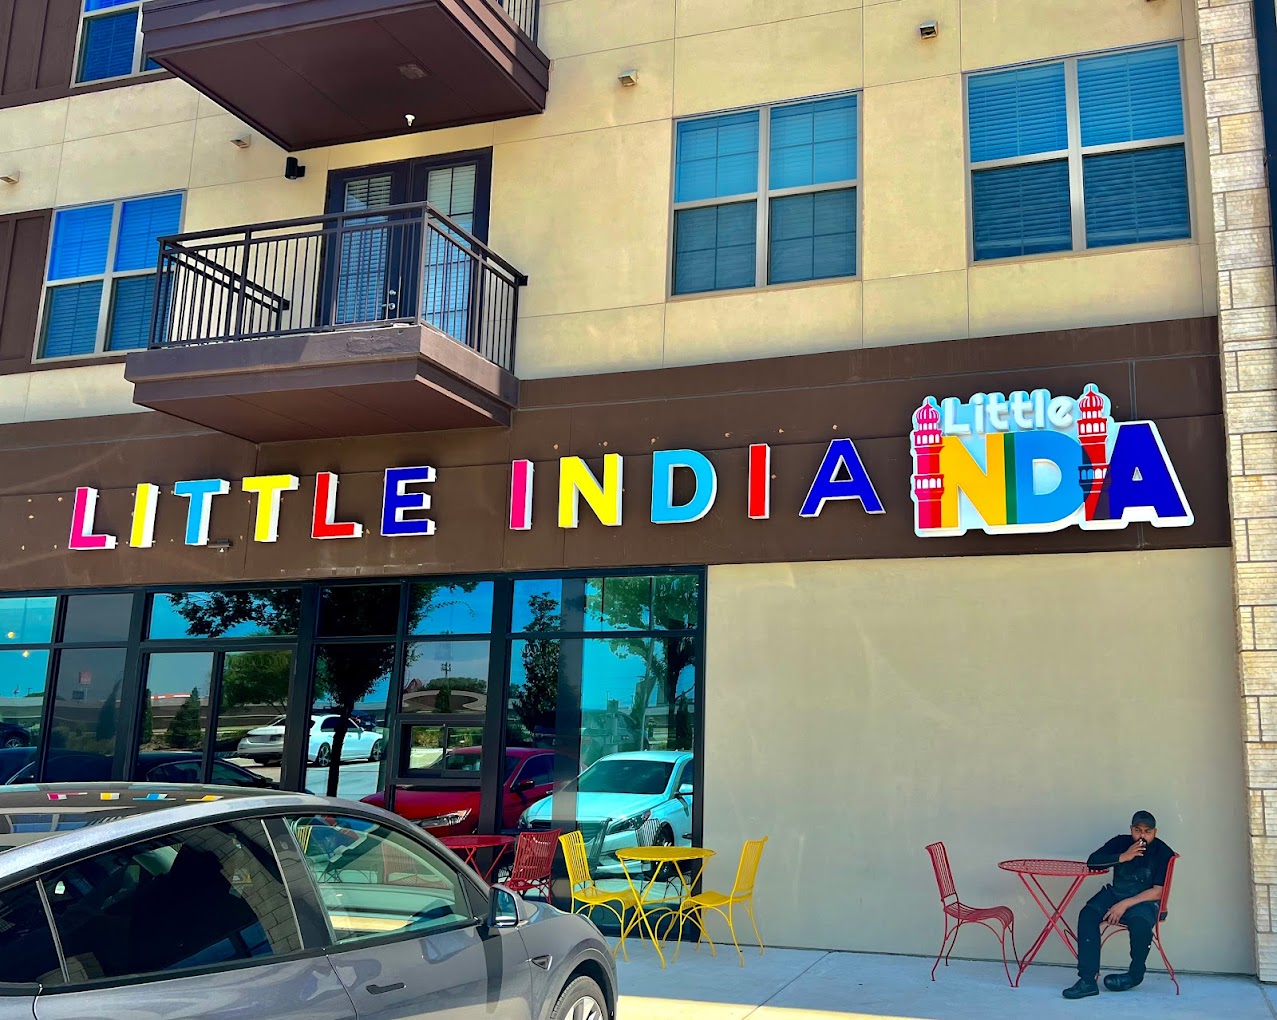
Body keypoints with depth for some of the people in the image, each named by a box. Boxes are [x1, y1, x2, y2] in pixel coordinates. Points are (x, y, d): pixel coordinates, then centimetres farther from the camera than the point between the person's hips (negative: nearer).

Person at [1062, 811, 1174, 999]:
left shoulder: (1163, 853, -7)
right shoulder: (1121, 842, 5)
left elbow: (1157, 892, -13)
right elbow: (1092, 861, -1)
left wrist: (1125, 904, -22)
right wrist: (1123, 857, -14)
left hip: (1144, 900, -4)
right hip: (1115, 893, 4)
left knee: (1140, 923, -37)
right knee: (1088, 914, -25)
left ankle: (1135, 975, -6)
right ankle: (1088, 979, -29)